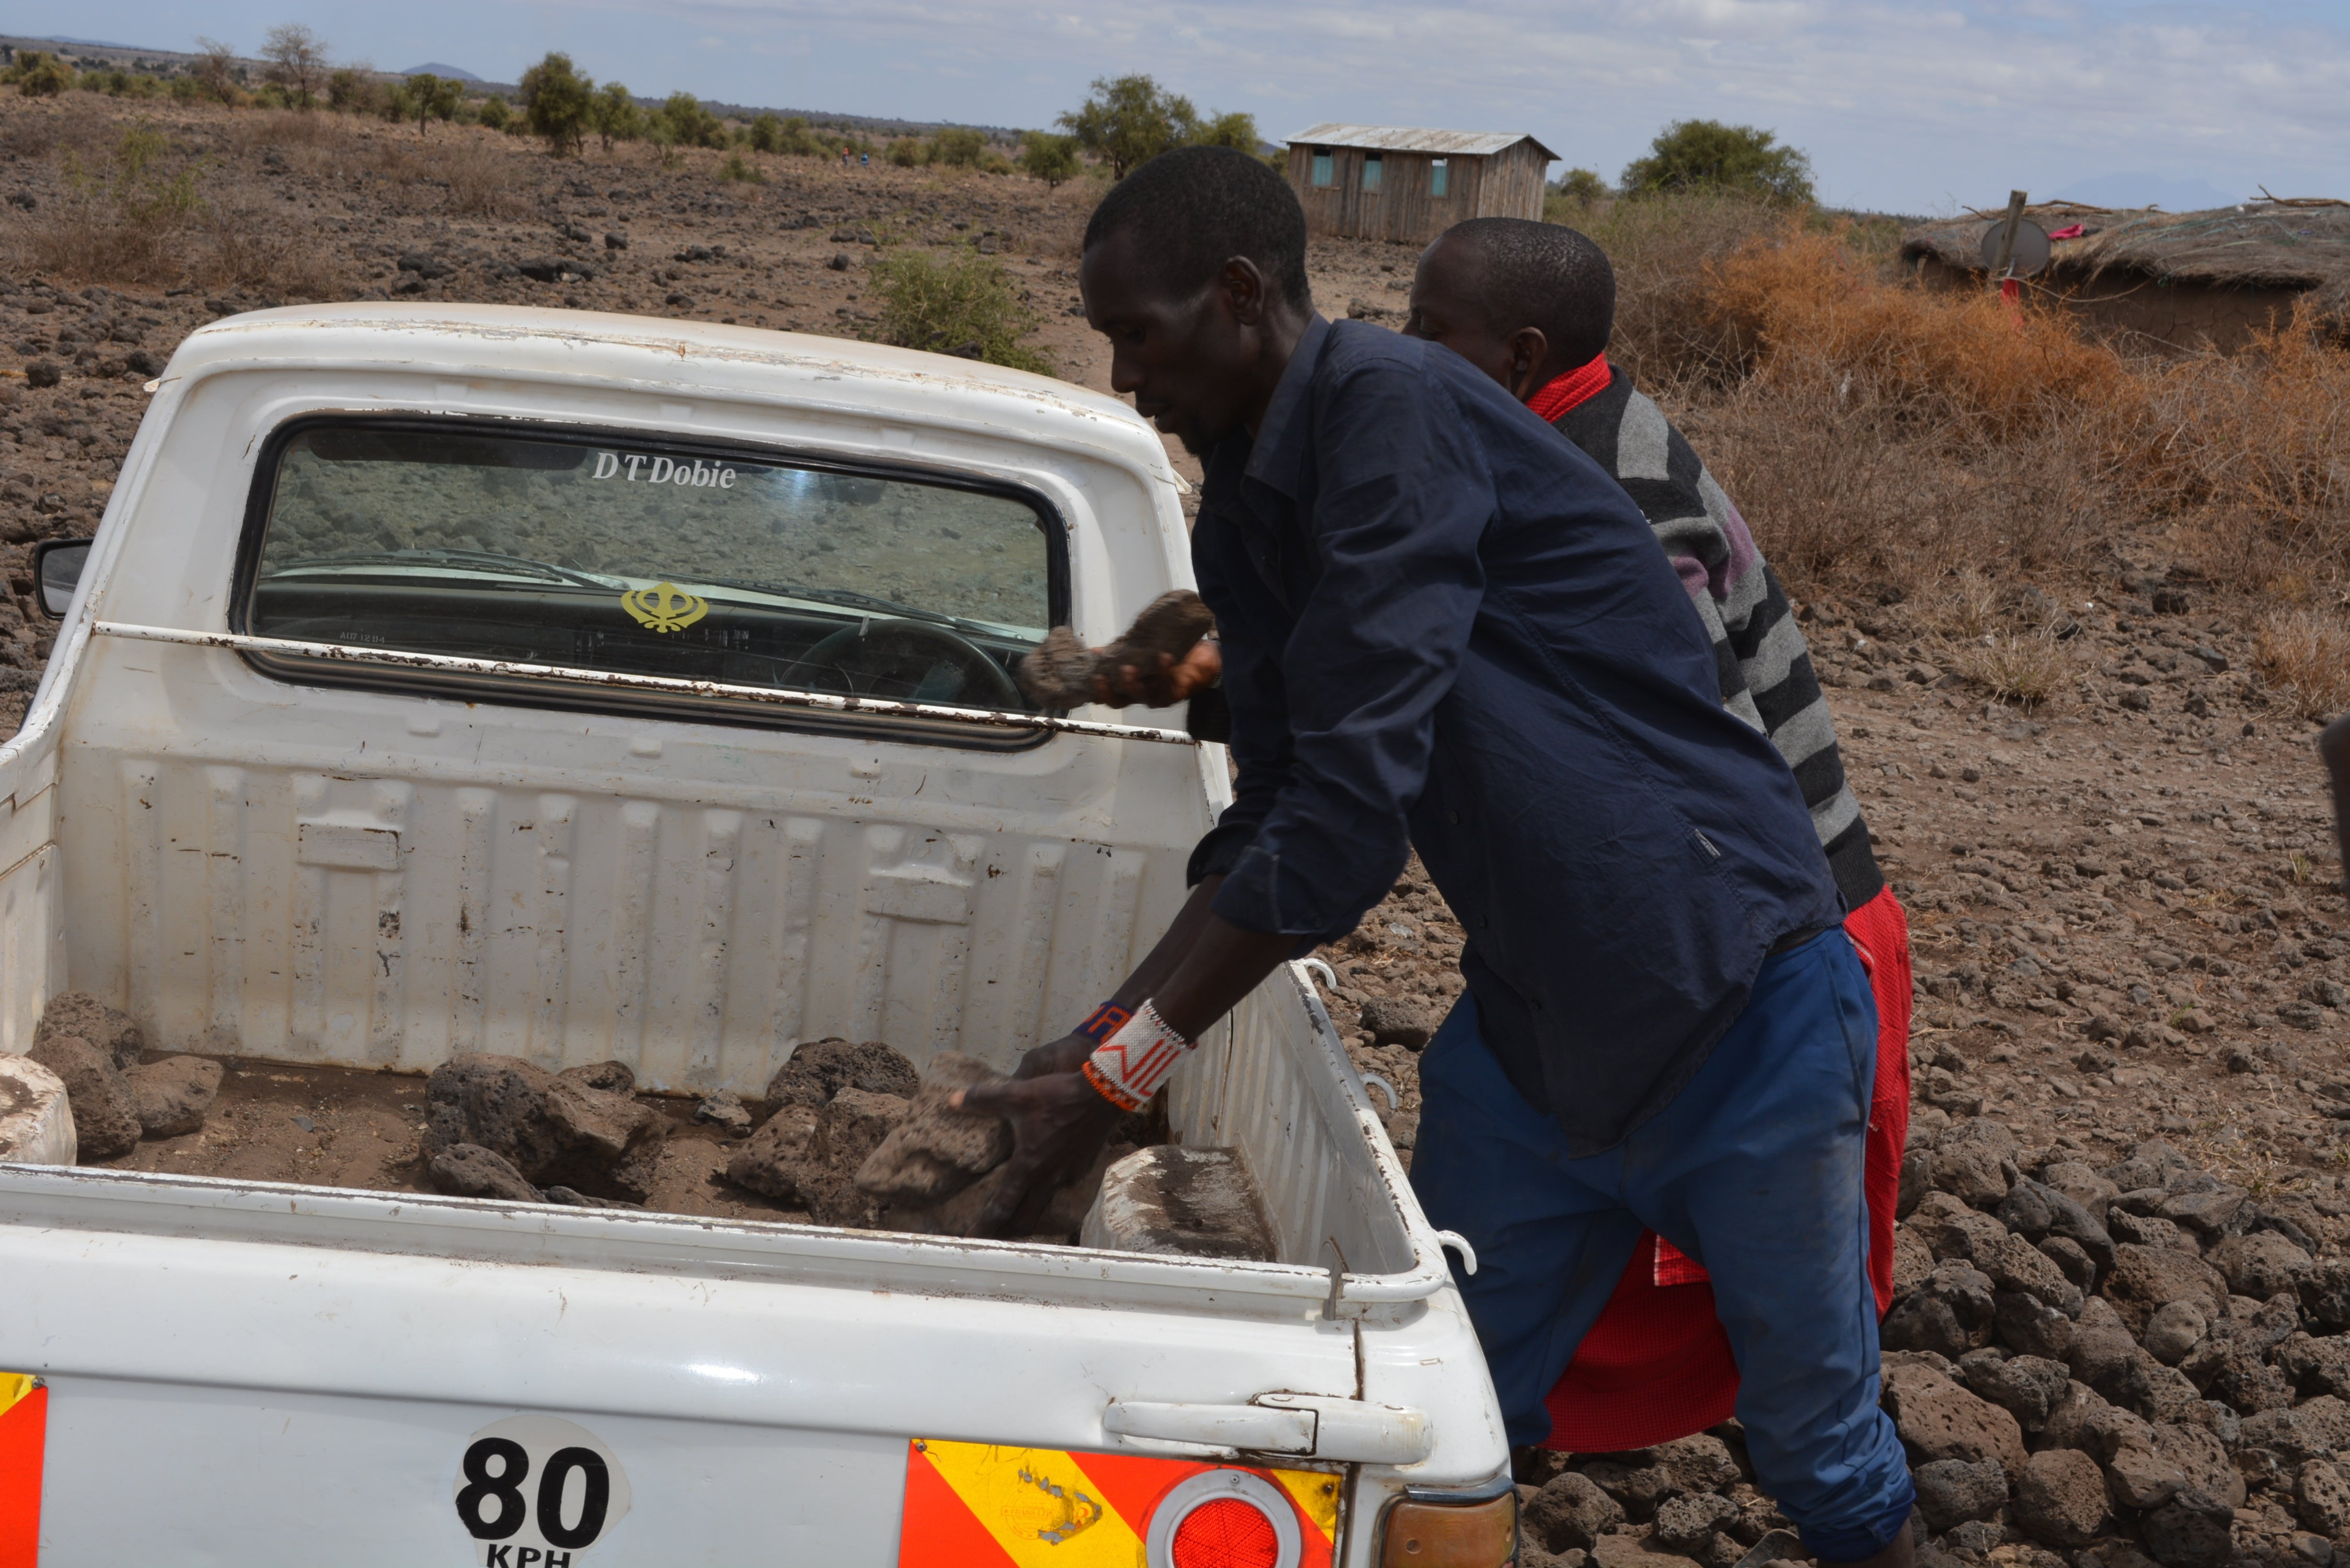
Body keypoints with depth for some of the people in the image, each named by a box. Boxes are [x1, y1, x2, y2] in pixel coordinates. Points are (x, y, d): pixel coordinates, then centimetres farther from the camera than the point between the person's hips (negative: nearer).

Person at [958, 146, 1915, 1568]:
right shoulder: (1242, 515, 8)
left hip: (1736, 992, -8)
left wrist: (1122, 1075, -22)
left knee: (1819, 1448, 7)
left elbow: (1353, 807, -26)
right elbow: (1274, 823, 12)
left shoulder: (1390, 411, -21)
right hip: (1529, 1018, 8)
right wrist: (1108, 1034, -1)